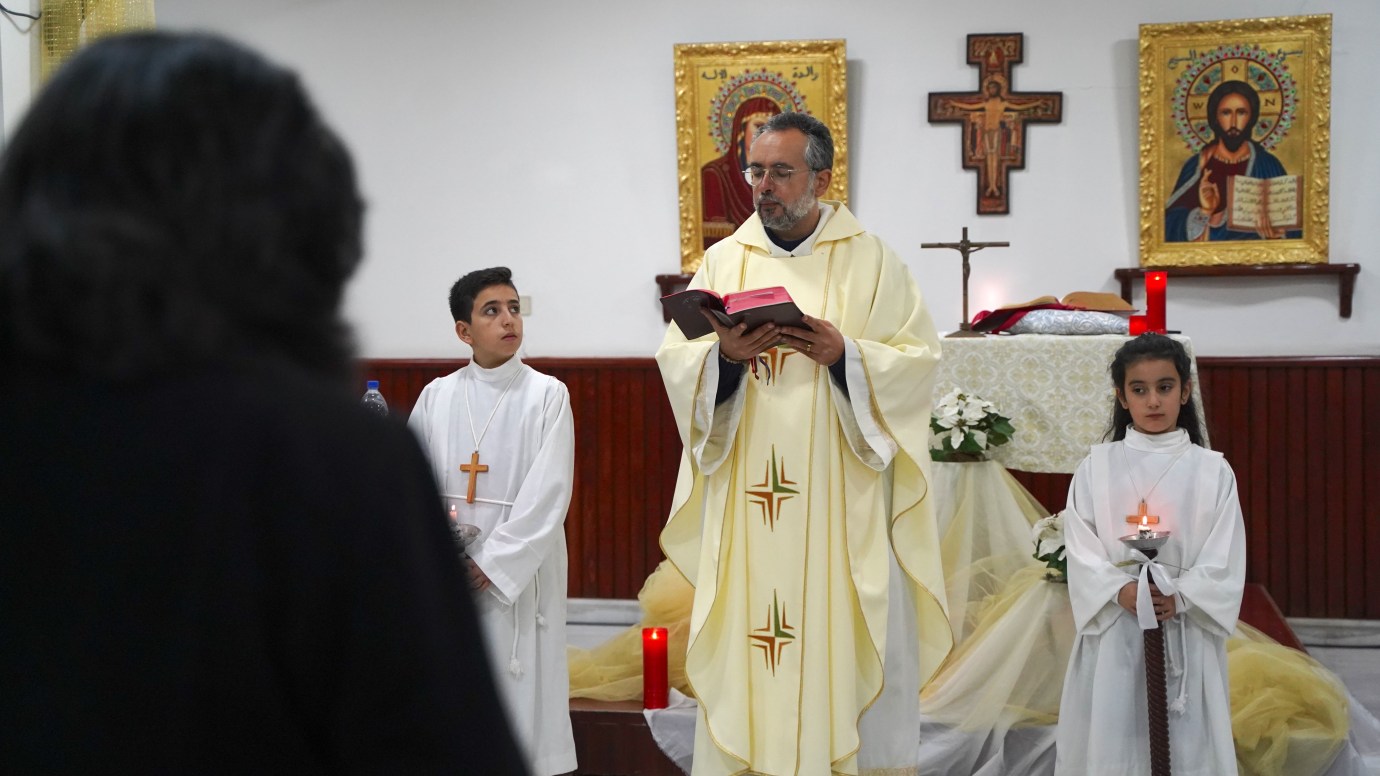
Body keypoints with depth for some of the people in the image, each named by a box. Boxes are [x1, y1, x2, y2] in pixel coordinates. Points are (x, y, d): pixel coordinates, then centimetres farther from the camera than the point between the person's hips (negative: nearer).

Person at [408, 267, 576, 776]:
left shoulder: (547, 395, -1)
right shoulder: (437, 397, 7)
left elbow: (548, 493, -8)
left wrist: (493, 563, -13)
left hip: (518, 571, -2)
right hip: (447, 573, 2)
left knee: (517, 691, -3)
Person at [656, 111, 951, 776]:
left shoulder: (869, 261, 3)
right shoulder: (723, 261, 9)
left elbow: (918, 358, -2)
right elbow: (674, 359, 4)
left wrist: (845, 356, -17)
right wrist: (724, 356, -16)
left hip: (842, 500, -2)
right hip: (746, 499, 2)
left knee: (856, 639, -1)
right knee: (743, 639, 1)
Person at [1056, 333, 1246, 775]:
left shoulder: (1212, 471, 3)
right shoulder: (1096, 468, 4)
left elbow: (1225, 559, -1)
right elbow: (1081, 549, -1)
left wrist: (1179, 598, -15)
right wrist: (1121, 590, -16)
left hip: (1188, 632, 0)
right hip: (1112, 632, 0)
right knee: (1112, 739, 1)